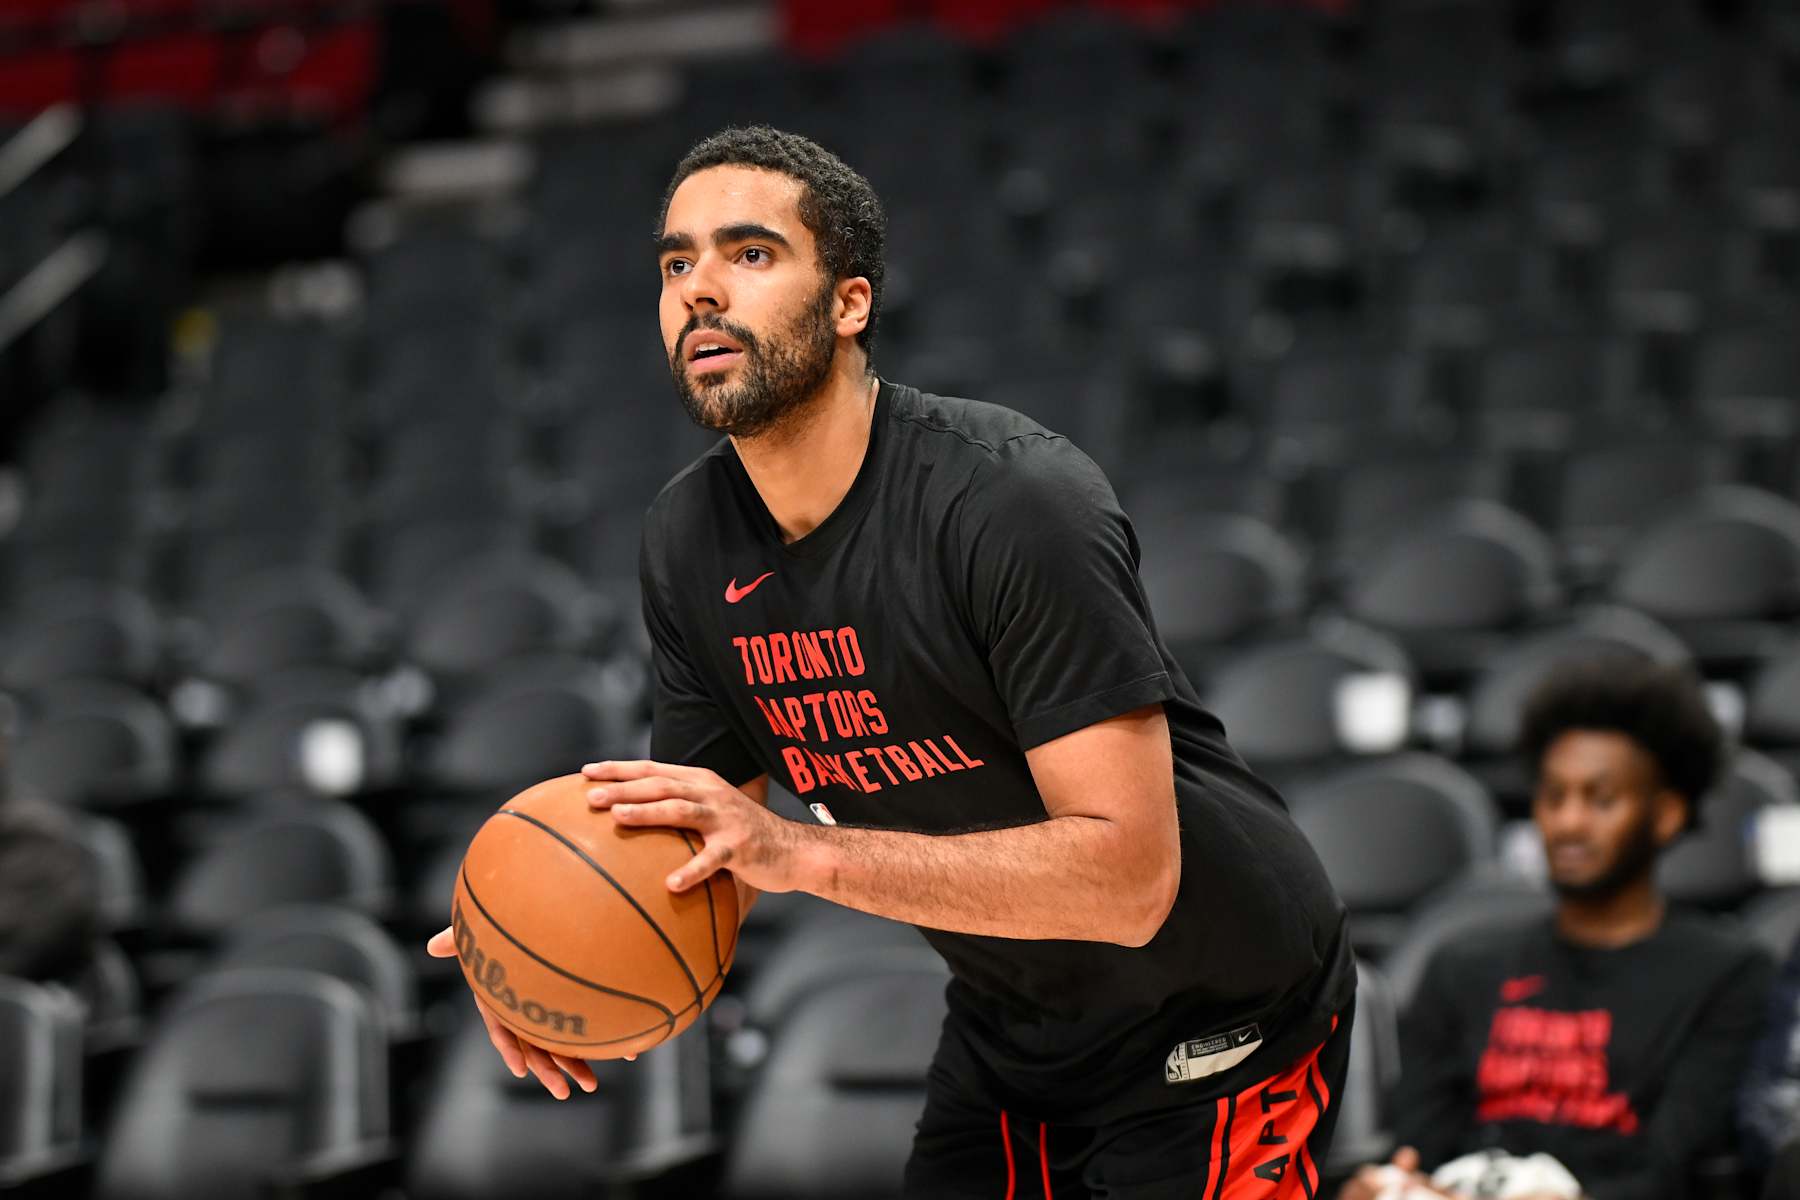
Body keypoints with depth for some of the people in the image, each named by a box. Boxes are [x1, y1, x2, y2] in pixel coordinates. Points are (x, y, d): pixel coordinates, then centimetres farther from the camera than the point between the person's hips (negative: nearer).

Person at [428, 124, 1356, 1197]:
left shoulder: (1013, 499, -28)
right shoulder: (687, 544, -6)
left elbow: (1126, 875, -33)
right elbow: (708, 842, 2)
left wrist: (804, 851, -39)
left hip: (1212, 1025, -6)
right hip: (1010, 1022, 6)